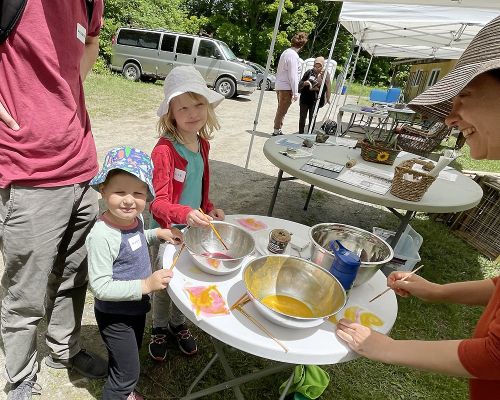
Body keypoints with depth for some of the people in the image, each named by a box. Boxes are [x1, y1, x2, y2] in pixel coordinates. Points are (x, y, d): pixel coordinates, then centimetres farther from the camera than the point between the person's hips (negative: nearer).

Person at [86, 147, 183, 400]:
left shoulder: (134, 218, -9)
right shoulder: (102, 235, -33)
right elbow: (100, 287, -30)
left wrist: (158, 234, -2)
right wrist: (145, 285, -33)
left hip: (137, 306, 8)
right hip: (115, 316, -8)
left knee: (130, 359, 30)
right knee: (127, 372, 11)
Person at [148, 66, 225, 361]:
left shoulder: (202, 144, -2)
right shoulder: (164, 150, -24)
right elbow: (158, 203, -27)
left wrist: (209, 209, 0)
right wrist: (186, 214, -44)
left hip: (194, 228, 6)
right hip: (168, 231, -6)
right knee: (164, 283, 16)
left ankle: (178, 323, 49)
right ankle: (160, 328, 44)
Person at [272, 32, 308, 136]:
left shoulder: (286, 52, 11)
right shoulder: (293, 55, -16)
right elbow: (293, 76, -19)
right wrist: (295, 92, -15)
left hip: (280, 86, 9)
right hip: (286, 88, -9)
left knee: (281, 111, 16)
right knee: (282, 111, -2)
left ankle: (278, 130, 24)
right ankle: (276, 131, 4)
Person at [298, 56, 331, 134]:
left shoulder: (325, 74, -2)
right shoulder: (309, 72, 3)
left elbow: (326, 88, -4)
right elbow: (300, 83, 8)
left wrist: (317, 88, -19)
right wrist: (305, 83, -13)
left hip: (315, 100, -2)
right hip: (305, 98, 2)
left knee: (312, 118, 4)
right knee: (302, 117, 4)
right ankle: (300, 133, 15)